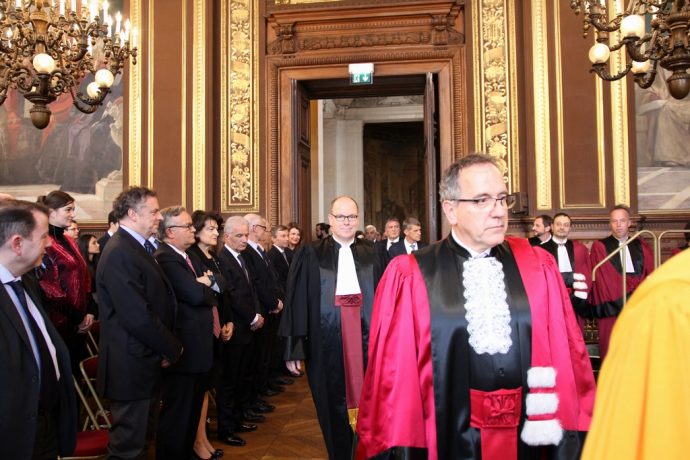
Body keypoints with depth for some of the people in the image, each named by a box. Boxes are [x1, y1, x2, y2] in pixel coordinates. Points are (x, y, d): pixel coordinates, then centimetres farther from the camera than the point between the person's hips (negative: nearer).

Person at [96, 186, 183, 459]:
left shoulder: (137, 248, 11)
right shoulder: (119, 253, -21)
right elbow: (138, 316, -26)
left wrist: (167, 346, 3)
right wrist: (172, 348, -13)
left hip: (144, 361, 10)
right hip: (131, 366, -10)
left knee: (140, 437, 22)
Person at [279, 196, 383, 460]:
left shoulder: (370, 255, 7)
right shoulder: (311, 255, -1)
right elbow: (296, 303, -4)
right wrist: (293, 349, -8)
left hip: (365, 342, 2)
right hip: (326, 345, -1)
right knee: (334, 408, 12)